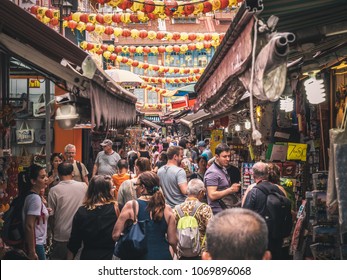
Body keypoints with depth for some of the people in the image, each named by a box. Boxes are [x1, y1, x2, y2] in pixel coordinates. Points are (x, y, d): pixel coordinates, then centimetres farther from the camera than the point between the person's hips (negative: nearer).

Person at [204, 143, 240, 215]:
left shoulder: (224, 169, 15)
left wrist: (233, 187, 9)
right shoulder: (212, 172, -16)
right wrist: (230, 190, -21)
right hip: (218, 212, -9)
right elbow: (212, 195, -23)